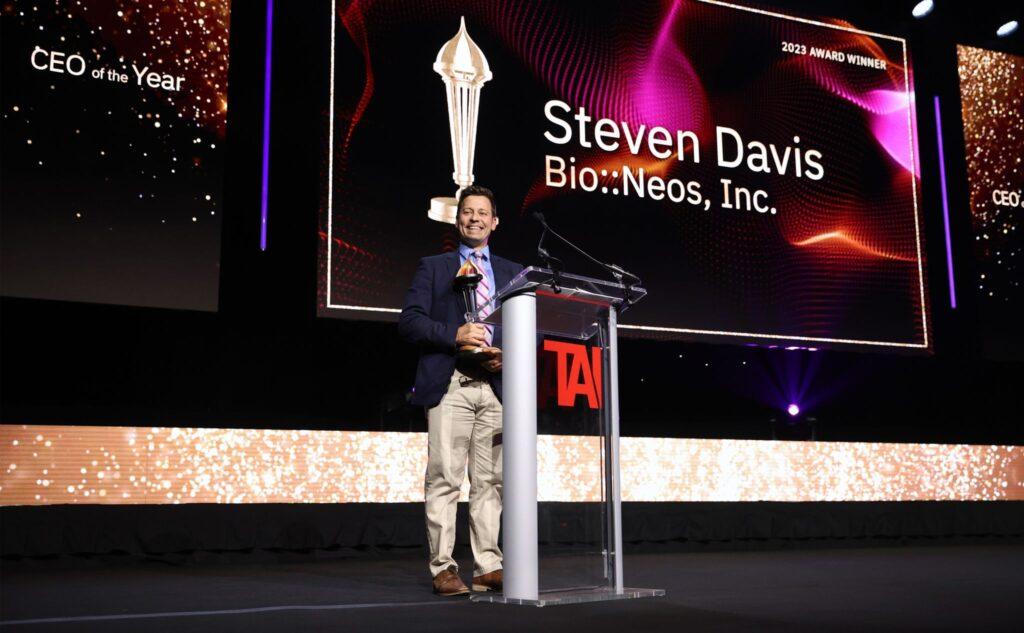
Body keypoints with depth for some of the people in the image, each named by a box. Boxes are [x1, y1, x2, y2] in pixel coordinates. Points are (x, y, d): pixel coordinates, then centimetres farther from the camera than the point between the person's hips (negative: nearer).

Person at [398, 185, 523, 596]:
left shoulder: (513, 273, 20)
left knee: (489, 481, 4)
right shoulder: (433, 268, 12)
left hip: (497, 386, 3)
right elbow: (409, 321, 1)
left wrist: (506, 356, -6)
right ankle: (443, 569, 0)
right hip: (449, 386, -3)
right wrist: (454, 335, -13)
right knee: (444, 478, -6)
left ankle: (488, 567, 10)